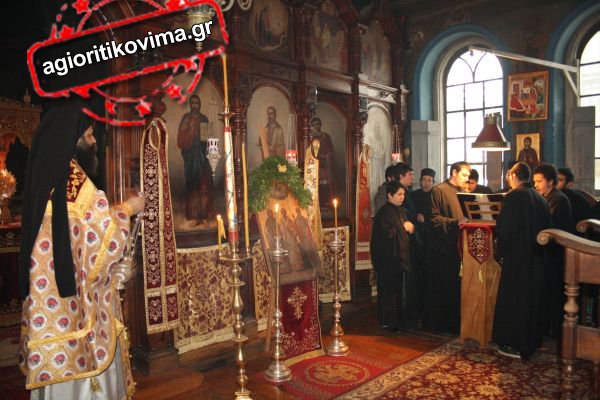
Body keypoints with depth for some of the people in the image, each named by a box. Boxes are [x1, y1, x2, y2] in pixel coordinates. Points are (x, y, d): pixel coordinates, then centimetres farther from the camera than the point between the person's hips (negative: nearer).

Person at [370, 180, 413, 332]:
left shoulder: (400, 211, 13)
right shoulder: (384, 212, -14)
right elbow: (386, 233, -23)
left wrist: (409, 226, 2)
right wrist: (403, 227, -13)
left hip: (399, 256, 8)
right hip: (387, 258, -8)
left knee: (397, 289, 13)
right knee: (388, 290, 0)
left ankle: (397, 319, 24)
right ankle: (387, 321, 10)